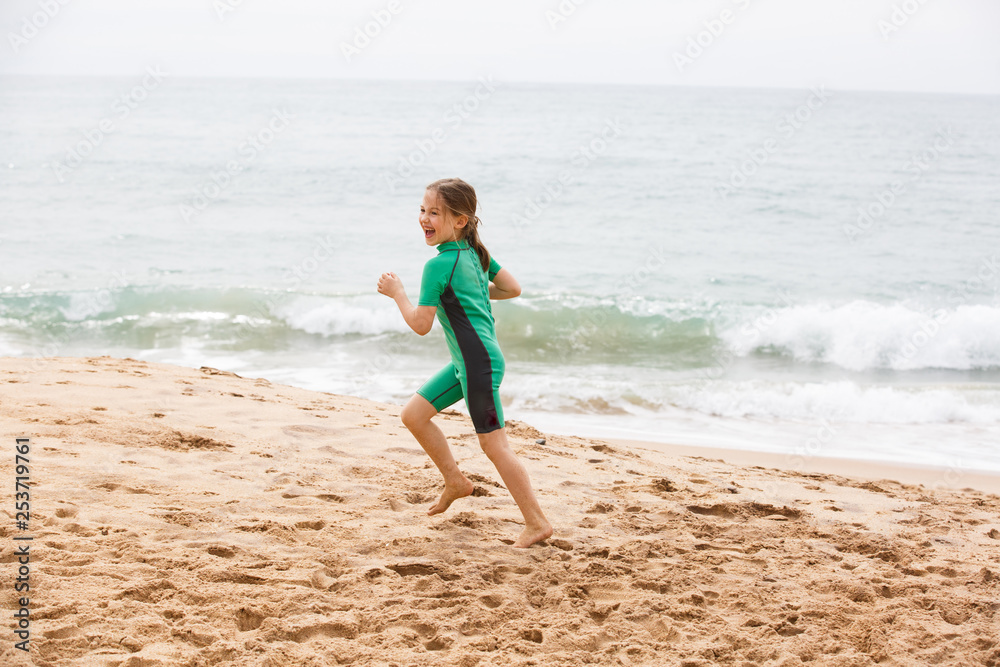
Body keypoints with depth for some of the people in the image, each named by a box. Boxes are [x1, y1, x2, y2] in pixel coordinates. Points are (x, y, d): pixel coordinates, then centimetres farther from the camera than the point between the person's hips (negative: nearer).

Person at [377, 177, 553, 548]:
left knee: (493, 442, -6)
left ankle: (537, 523, -2)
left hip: (479, 362, -10)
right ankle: (455, 482, 25)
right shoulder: (475, 252, 8)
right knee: (413, 414, 14)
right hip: (466, 361, 10)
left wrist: (397, 293, -1)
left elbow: (420, 324, -15)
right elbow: (513, 288, 13)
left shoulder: (438, 265, -17)